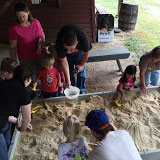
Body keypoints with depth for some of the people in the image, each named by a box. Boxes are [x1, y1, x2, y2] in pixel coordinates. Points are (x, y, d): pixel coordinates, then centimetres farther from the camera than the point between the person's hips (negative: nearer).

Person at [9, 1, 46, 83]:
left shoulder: (36, 22, -6)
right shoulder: (14, 28, -15)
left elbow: (42, 35, 11)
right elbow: (13, 47, -9)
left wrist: (42, 43, -6)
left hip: (41, 56, 3)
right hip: (27, 60, -3)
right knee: (33, 80, 9)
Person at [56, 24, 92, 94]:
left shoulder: (83, 38, -43)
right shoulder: (59, 43, -41)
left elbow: (86, 52, -19)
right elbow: (63, 61, -31)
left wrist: (82, 65, -6)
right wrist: (68, 80, -30)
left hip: (79, 50, 0)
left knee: (81, 71, 0)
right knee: (69, 71, 2)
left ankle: (81, 92, 18)